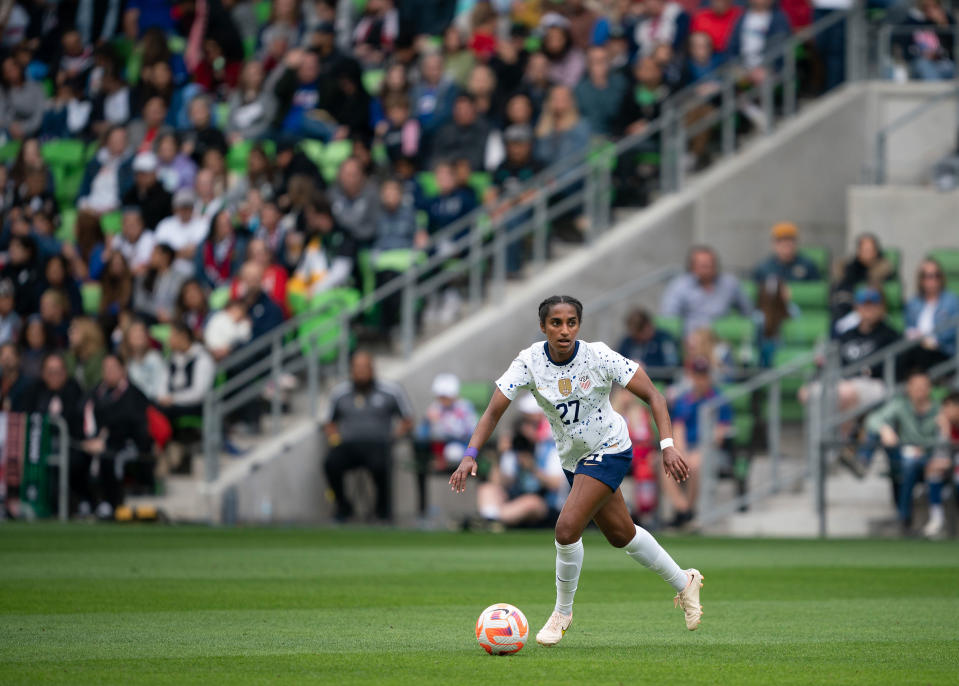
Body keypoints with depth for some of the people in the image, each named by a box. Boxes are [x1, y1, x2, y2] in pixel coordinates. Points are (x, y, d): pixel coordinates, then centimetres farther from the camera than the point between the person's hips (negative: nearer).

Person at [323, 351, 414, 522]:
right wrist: (333, 436, 3)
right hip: (347, 446, 2)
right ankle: (343, 506, -3)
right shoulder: (339, 394, 14)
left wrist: (394, 436, -3)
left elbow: (407, 421, 14)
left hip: (377, 444, -2)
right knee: (331, 464, -32)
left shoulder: (391, 392, 8)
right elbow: (329, 423, 25)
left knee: (380, 465, -38)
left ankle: (383, 507, -8)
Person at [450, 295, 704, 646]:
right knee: (621, 534, 18)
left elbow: (652, 396, -16)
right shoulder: (529, 362, -15)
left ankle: (562, 612, 2)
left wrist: (668, 445, -27)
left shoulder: (599, 357, -22)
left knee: (567, 528, -20)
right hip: (574, 457, 5)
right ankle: (684, 582, 40)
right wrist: (471, 455, -31)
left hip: (610, 449, -5)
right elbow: (494, 411, -16)